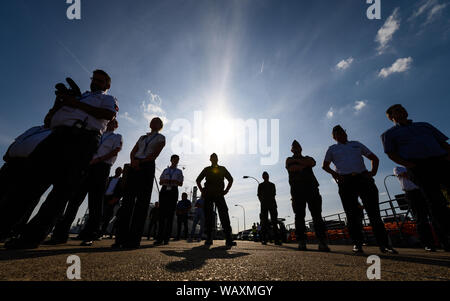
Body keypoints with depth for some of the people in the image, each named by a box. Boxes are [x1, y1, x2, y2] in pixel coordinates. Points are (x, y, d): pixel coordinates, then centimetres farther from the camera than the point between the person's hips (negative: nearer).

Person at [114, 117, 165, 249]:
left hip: (147, 167, -5)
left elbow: (155, 154, -3)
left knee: (142, 202, -7)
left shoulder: (161, 138, 10)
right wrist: (133, 161, -6)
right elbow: (133, 152, 15)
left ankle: (134, 239, -5)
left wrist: (140, 161, -13)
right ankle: (121, 237, 1)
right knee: (127, 200, -2)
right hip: (135, 167, 5)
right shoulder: (142, 137, 25)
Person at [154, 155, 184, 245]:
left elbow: (181, 183, 7)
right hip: (164, 191, 1)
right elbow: (160, 182, 15)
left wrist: (174, 181, -12)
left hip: (173, 192, -1)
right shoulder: (165, 170, 20)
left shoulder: (179, 171, 17)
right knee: (162, 214, -6)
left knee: (170, 215, -5)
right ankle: (159, 238, -4)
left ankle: (166, 238, -4)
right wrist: (165, 181, -7)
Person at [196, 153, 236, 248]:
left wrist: (226, 191, 7)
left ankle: (229, 240, -12)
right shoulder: (206, 169, 16)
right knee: (208, 217, 0)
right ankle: (209, 239, 8)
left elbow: (230, 179, 18)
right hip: (208, 196, 1)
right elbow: (198, 180, 22)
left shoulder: (222, 169, 15)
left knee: (224, 216, -11)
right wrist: (202, 191, 9)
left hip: (219, 195, -1)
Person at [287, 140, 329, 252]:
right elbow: (291, 168, -1)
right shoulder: (289, 160, 22)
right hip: (297, 188, -1)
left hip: (311, 187, 2)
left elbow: (312, 163, 2)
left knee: (317, 214, -8)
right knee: (299, 215, -7)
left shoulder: (307, 158, 28)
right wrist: (304, 165, 4)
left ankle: (322, 242, -10)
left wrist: (298, 161, 4)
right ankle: (301, 242, -7)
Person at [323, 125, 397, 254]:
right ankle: (357, 244, 3)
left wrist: (373, 171, 4)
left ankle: (384, 244, 2)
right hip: (346, 182, -1)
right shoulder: (332, 149, 18)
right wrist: (334, 174, -3)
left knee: (374, 212, -4)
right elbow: (325, 165, 16)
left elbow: (374, 158, 22)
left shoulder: (357, 144, 22)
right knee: (352, 214, -3)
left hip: (363, 178, 2)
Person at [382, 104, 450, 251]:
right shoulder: (389, 134, 16)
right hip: (418, 167, -4)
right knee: (436, 202, -9)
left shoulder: (425, 125, 29)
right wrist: (409, 165, -12)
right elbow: (391, 154, 4)